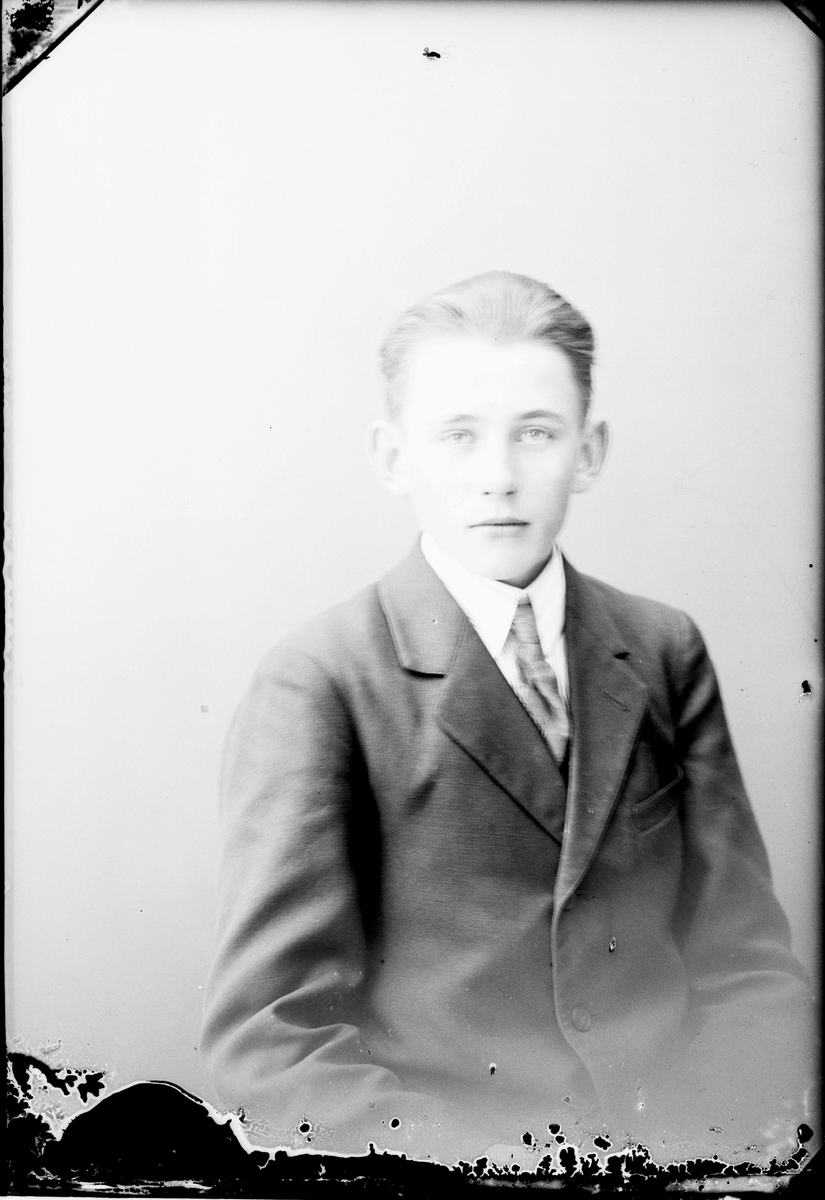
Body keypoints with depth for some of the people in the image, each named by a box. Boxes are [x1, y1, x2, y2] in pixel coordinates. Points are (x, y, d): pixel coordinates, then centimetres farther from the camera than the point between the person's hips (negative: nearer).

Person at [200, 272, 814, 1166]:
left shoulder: (667, 654, 3)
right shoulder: (317, 687, -9)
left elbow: (740, 956, 4)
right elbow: (270, 1037, -13)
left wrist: (746, 1149, -12)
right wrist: (496, 1165, -22)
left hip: (678, 1144, 3)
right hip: (442, 1163, -3)